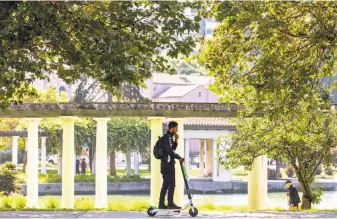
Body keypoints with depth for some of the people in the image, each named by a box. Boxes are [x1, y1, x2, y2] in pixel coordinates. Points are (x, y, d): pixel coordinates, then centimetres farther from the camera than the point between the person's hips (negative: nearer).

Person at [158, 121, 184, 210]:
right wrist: (179, 157, -17)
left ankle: (161, 204, 12)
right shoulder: (167, 137, -14)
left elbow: (172, 148, 20)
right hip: (168, 163, -10)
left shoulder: (169, 137, 18)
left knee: (165, 184, 11)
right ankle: (170, 204, -6)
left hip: (165, 164, 10)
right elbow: (170, 151, -22)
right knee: (172, 184, -7)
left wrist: (176, 140, 8)